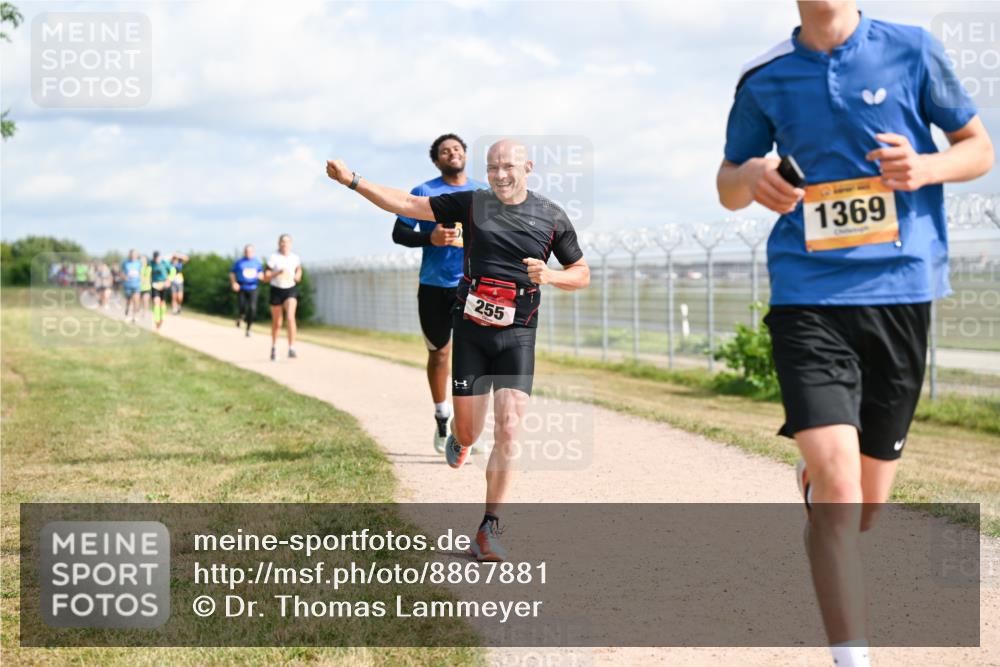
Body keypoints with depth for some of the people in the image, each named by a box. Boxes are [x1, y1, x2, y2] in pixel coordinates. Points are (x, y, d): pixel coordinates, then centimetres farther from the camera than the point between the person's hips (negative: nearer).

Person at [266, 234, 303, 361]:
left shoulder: (294, 257, 1)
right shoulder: (273, 257, -8)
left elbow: (299, 268, 24)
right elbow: (266, 277, -10)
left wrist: (298, 276, 3)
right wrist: (278, 272, -25)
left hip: (291, 290, 1)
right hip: (276, 290, -1)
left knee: (290, 317, -22)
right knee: (277, 323, 10)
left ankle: (291, 348, -25)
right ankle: (274, 347, 34)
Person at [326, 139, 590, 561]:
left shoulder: (552, 217, 0)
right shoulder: (472, 204, 0)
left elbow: (582, 274, 7)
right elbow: (406, 205, 0)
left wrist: (549, 276, -14)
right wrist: (352, 181, -8)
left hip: (517, 336, -1)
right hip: (471, 331, 1)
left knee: (507, 430, -12)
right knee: (469, 432, 4)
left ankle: (489, 529, -4)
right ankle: (458, 439, 44)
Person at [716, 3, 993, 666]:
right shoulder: (764, 79, 5)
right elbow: (727, 184, 16)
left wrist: (926, 168, -13)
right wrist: (750, 176, -9)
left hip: (901, 293, 1)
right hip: (809, 295, -1)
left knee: (867, 502, 11)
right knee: (837, 478, -19)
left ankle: (811, 476, 48)